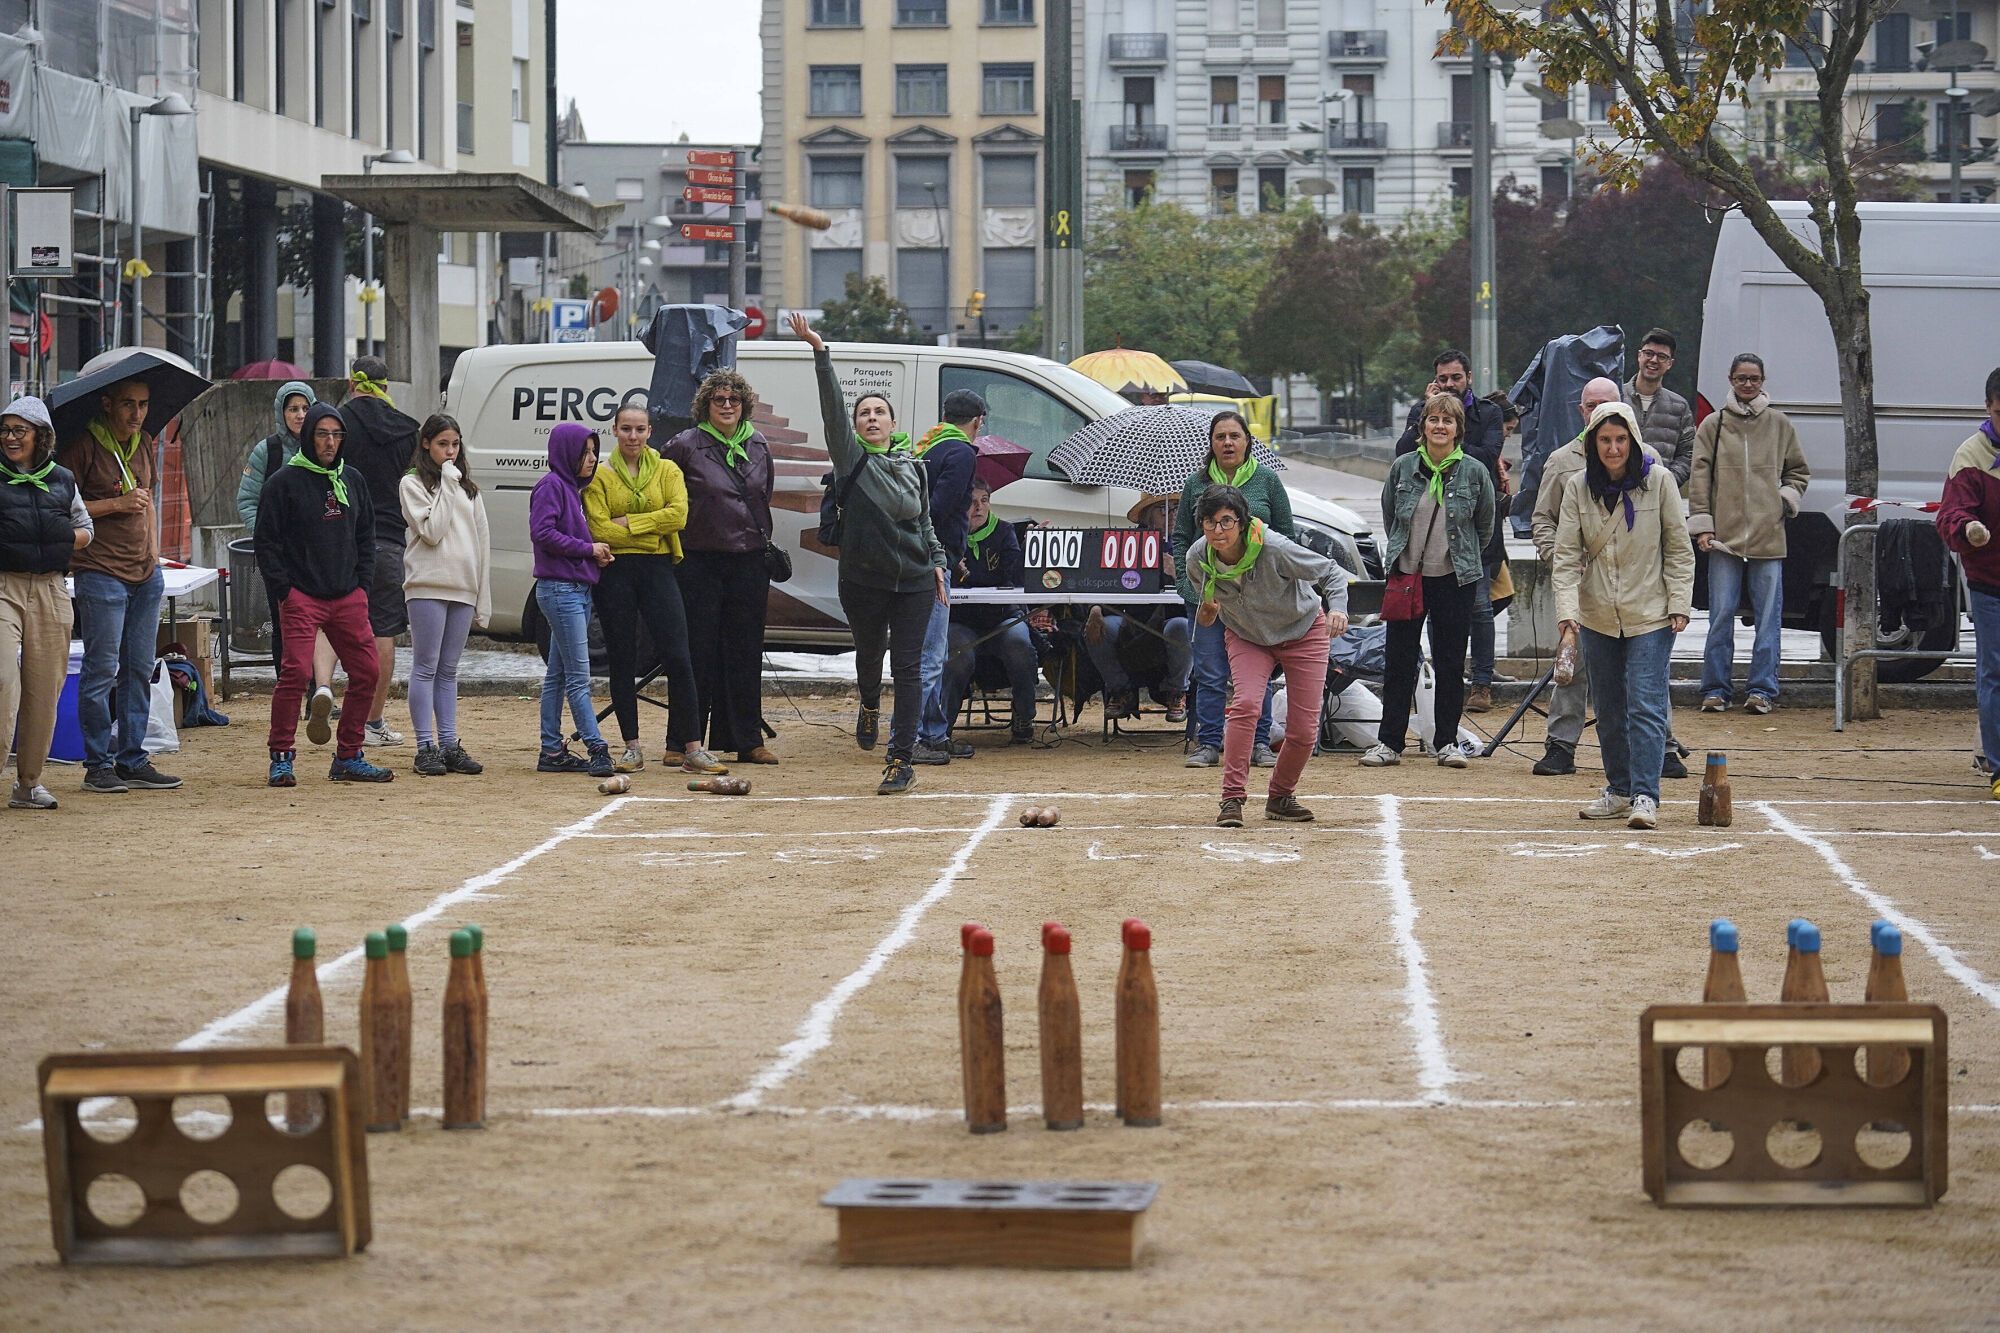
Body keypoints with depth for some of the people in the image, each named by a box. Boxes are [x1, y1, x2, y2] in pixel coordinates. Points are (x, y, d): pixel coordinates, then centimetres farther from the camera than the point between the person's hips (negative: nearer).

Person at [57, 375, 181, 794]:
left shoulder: (144, 444, 13)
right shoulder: (83, 447, -8)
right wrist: (118, 504, -16)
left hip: (146, 574, 7)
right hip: (101, 573, -7)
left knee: (140, 669, 7)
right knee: (102, 669, -5)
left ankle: (132, 760, 12)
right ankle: (98, 764, 1)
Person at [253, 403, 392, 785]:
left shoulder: (353, 481, 14)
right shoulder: (286, 482, -2)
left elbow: (366, 536, 21)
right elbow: (267, 540, -3)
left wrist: (363, 583, 9)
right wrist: (283, 589, -9)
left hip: (349, 597, 5)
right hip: (301, 596, -5)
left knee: (366, 673, 3)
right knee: (296, 672, -16)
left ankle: (348, 757, 15)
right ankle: (281, 758, -6)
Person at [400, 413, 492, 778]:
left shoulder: (469, 488, 17)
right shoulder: (413, 484, 0)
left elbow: (482, 540, 16)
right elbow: (431, 531, -13)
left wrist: (484, 597, 11)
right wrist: (447, 488, -10)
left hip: (463, 587, 5)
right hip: (428, 586, -5)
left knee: (448, 670, 8)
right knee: (426, 668, -4)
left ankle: (449, 745, 9)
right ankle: (426, 748, -4)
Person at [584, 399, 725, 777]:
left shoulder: (668, 471, 10)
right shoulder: (600, 476, 6)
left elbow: (678, 514, -7)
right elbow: (599, 528, -7)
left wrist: (629, 523, -11)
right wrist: (651, 532, -8)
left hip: (658, 570, 0)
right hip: (615, 572, 0)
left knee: (678, 659, -7)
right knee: (622, 661, 3)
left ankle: (689, 749, -5)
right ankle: (632, 748, 10)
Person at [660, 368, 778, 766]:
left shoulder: (758, 446, 10)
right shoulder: (686, 445, -5)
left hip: (750, 562, 4)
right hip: (701, 561, -4)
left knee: (745, 652, 6)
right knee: (699, 651, -3)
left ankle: (747, 741, 10)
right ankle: (686, 742, 2)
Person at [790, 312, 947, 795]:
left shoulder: (913, 465, 8)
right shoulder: (852, 459, -2)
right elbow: (832, 409, -14)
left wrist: (937, 564, 12)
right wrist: (820, 355, -24)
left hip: (914, 580, 1)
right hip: (864, 580, -1)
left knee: (908, 668, -4)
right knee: (869, 655, 15)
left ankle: (901, 761, -3)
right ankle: (870, 707, 50)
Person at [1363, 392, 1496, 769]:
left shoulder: (1475, 473, -3)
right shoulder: (1403, 468, 1)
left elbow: (1485, 526, 9)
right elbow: (1389, 516, 15)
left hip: (1455, 579, -1)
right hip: (1406, 576, 1)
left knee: (1450, 663, 4)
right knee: (1399, 662, 3)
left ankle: (1446, 742, 12)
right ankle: (1389, 741, 8)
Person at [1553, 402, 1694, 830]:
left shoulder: (1659, 481, -6)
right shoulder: (1578, 489, 0)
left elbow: (1678, 548, 0)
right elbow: (1567, 554, -3)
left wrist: (1679, 605, -6)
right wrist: (1567, 610, -15)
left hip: (1650, 616, -3)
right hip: (1597, 617, 3)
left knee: (1645, 706, -11)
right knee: (1609, 709, 11)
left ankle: (1645, 795, -12)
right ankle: (1619, 790, 22)